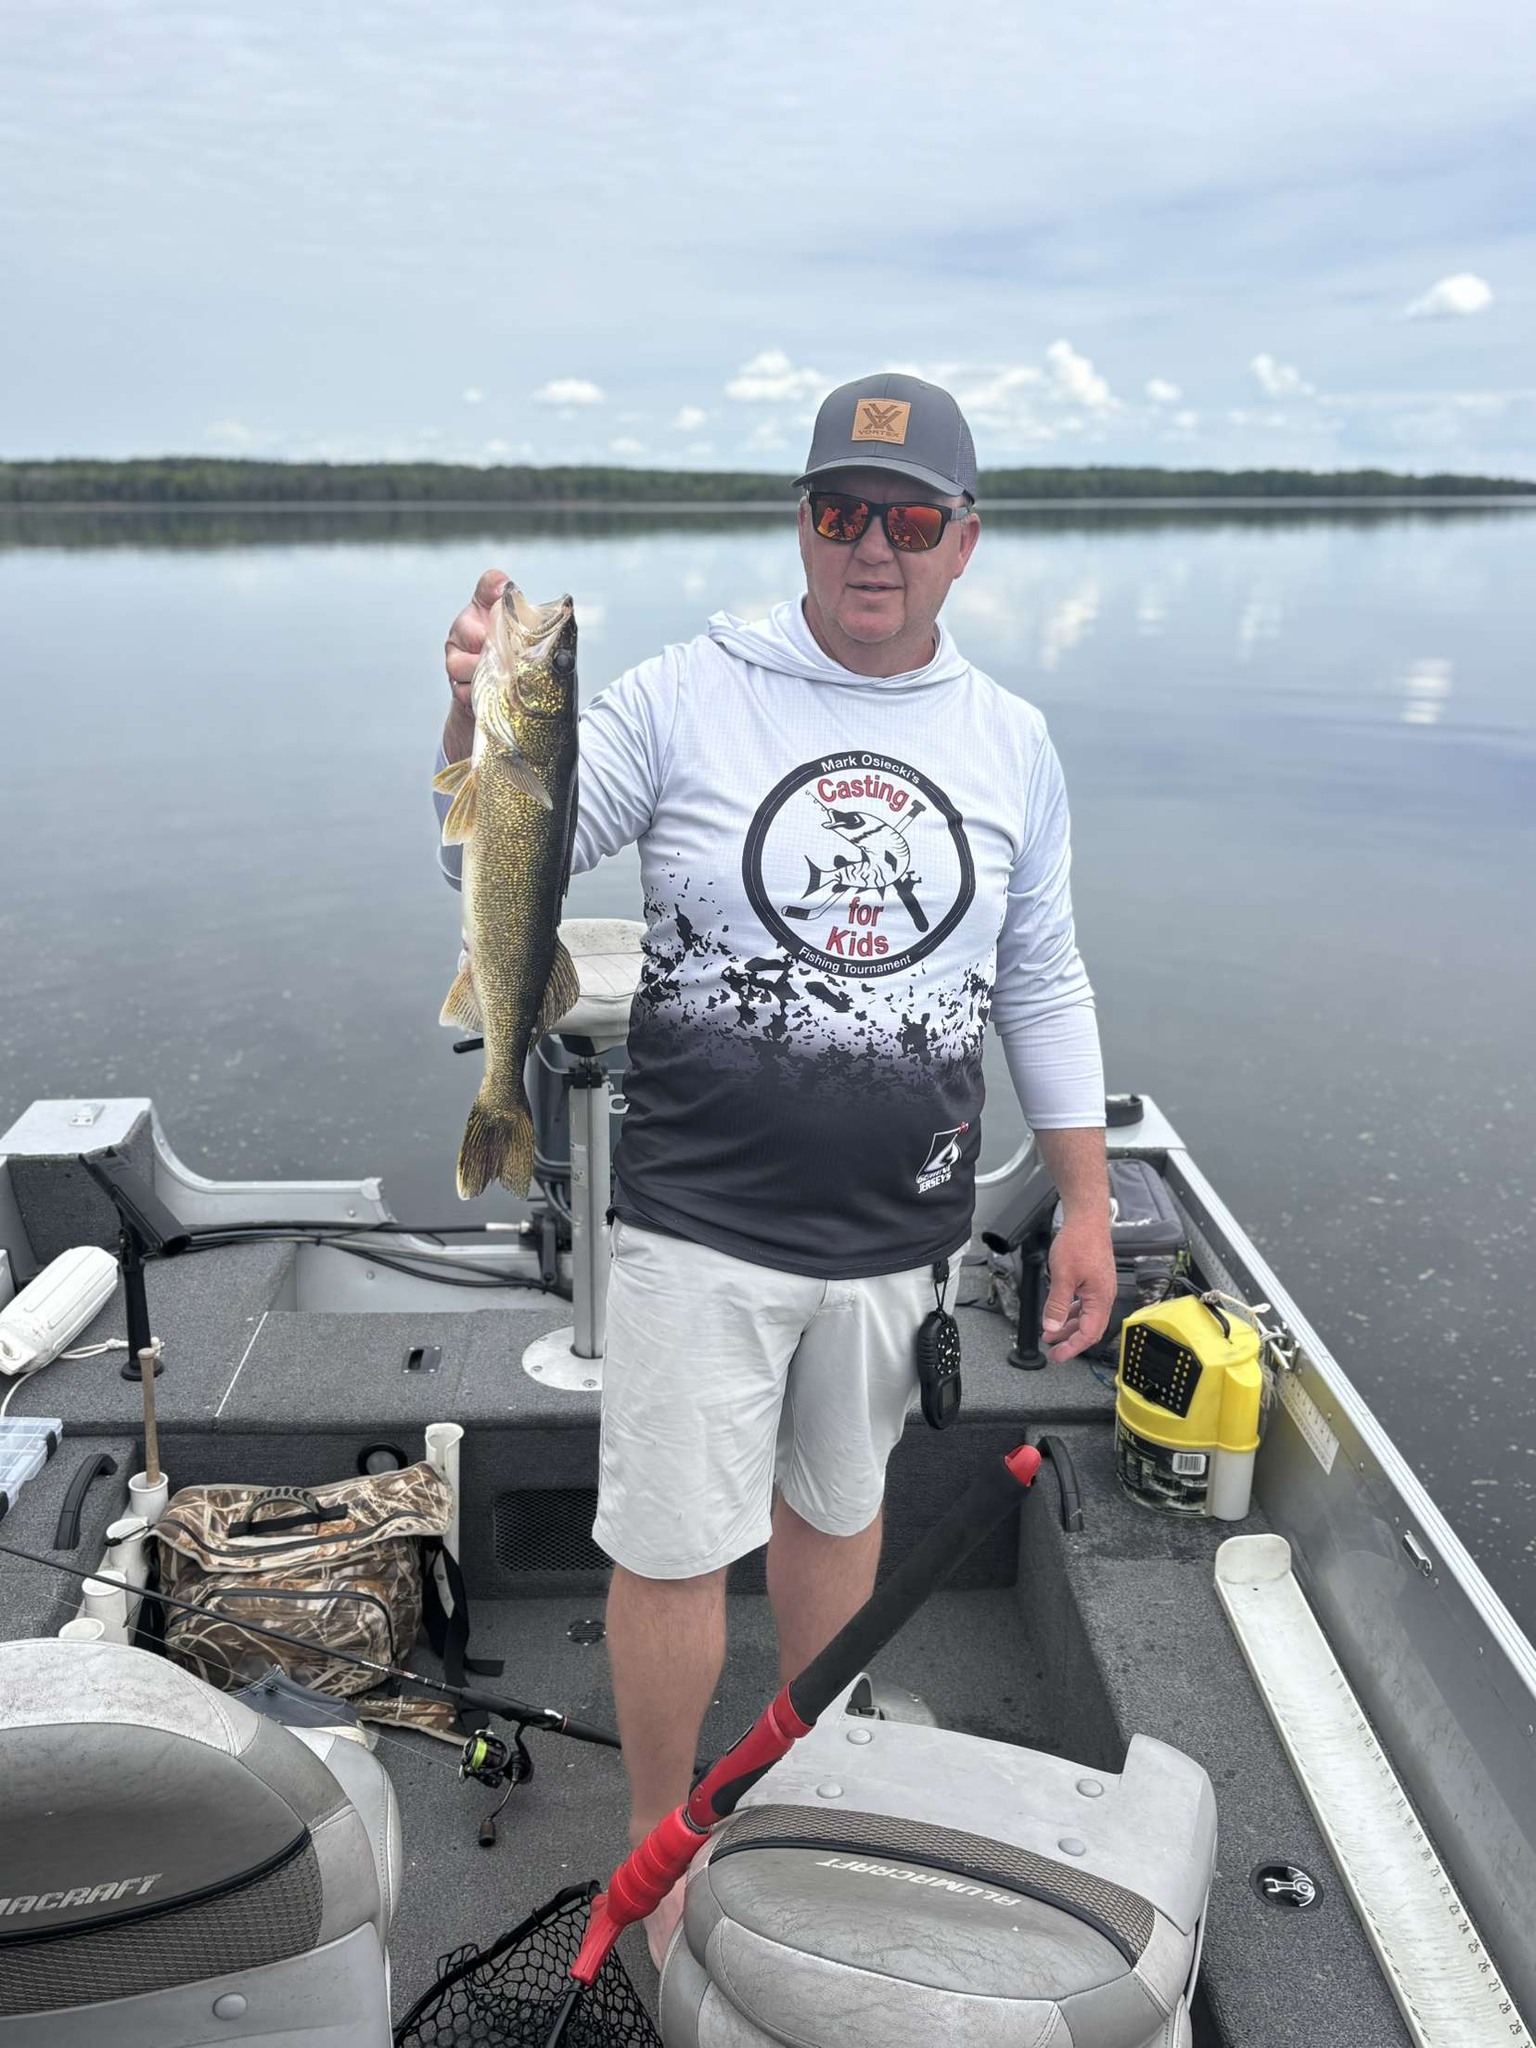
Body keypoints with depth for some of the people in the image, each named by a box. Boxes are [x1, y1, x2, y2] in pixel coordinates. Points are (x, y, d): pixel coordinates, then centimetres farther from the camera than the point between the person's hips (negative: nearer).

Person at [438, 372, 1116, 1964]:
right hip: (700, 1222, -2)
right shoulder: (689, 695, -5)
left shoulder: (1012, 742, 5)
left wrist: (1086, 1206, 10)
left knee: (837, 1505, 20)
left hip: (902, 1235, 3)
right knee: (674, 1547, 6)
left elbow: (1041, 982, 11)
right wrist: (478, 718, -26)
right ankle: (659, 1840, 33)